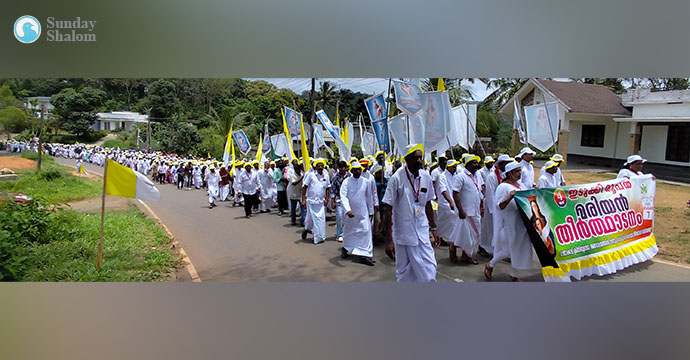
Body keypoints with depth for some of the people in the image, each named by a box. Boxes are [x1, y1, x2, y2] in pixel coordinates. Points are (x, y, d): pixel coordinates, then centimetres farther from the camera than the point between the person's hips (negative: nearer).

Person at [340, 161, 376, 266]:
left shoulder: (365, 182, 2)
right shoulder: (347, 181, -7)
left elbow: (369, 197, 10)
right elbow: (343, 196, -16)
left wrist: (371, 212, 11)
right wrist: (348, 210, -30)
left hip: (363, 212, 1)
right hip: (350, 212, -1)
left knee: (366, 231, -9)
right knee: (348, 231, 14)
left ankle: (364, 255, -7)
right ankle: (345, 248, 40)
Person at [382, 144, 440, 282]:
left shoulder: (426, 177, 2)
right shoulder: (396, 178, -13)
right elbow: (389, 210, -12)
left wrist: (433, 228, 16)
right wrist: (389, 240, -15)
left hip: (422, 232, 4)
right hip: (403, 233, -4)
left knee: (429, 268, 3)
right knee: (404, 272, 8)